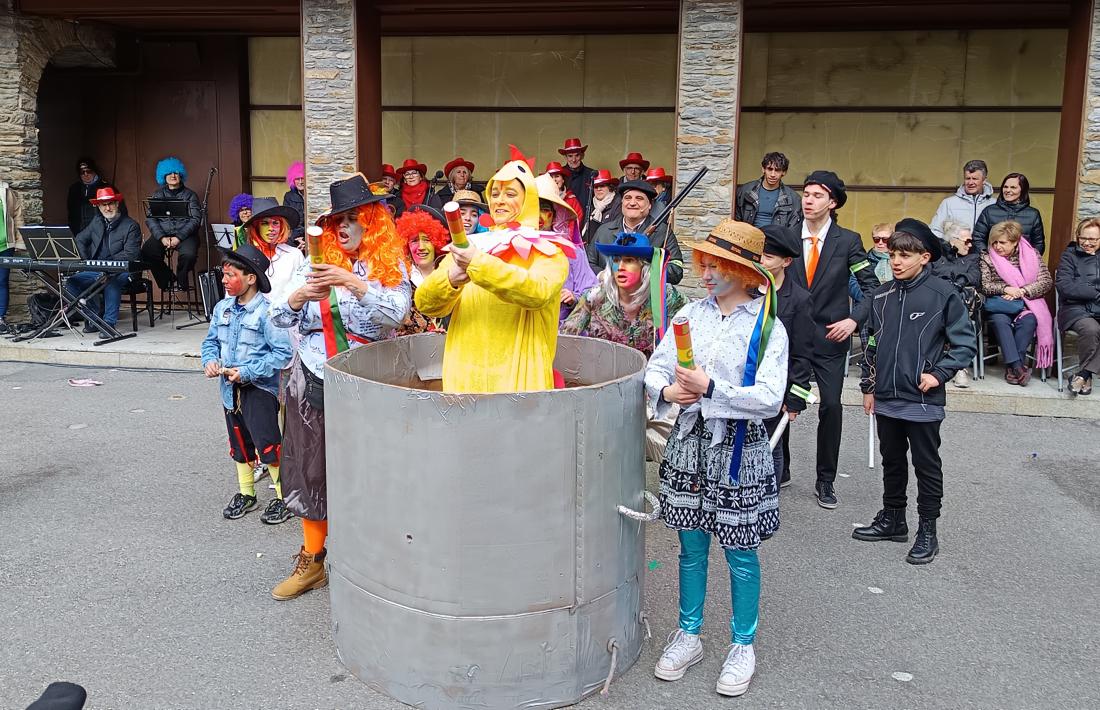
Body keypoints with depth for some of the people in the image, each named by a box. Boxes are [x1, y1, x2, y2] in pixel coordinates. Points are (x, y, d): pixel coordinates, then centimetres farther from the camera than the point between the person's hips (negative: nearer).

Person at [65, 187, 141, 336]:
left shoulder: (131, 226, -4)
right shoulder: (96, 223, 15)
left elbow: (131, 254, -13)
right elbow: (80, 239, 24)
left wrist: (106, 263, -20)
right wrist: (86, 261, 7)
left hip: (121, 272, -6)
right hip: (95, 271, 6)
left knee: (111, 282, -39)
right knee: (70, 283, -14)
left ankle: (109, 322, -28)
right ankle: (96, 311, 2)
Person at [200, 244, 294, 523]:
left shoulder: (267, 311, -17)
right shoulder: (222, 308, 5)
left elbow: (283, 352, -19)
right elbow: (210, 341, 18)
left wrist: (248, 372, -21)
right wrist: (210, 360, -4)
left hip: (259, 388, -7)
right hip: (230, 388, 7)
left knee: (267, 444, -8)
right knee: (239, 443, 18)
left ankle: (284, 497, 6)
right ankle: (246, 493, 33)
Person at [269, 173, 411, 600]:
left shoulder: (390, 267, 0)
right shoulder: (318, 264, 6)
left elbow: (397, 313, -18)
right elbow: (279, 317, 3)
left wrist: (355, 283, -26)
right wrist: (299, 296, -17)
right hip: (313, 384, 3)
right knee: (311, 469, 7)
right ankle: (311, 561, 19)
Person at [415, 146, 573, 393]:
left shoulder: (548, 252, 2)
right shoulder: (469, 247, 12)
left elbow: (538, 293, -21)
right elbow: (425, 304, 2)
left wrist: (479, 264, -25)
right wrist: (450, 279, -19)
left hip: (519, 379, -3)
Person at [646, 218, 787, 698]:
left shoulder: (768, 327, -9)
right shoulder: (691, 314, 1)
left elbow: (770, 399, -17)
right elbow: (655, 368, 3)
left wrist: (710, 388, -23)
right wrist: (667, 391, -19)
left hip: (738, 450, -3)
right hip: (689, 443, 3)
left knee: (740, 553, 8)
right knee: (691, 547, 14)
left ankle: (743, 645, 26)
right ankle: (688, 636, 31)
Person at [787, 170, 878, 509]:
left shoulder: (848, 241, -1)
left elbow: (871, 286, 0)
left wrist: (853, 319, -12)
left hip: (829, 338, -1)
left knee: (831, 406, -1)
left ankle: (826, 481, 13)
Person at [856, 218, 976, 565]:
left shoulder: (943, 294, -10)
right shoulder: (882, 296, 4)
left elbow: (966, 342, -6)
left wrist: (939, 373, -13)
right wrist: (868, 386, 14)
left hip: (923, 400, -5)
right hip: (886, 398, 5)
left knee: (927, 467, 7)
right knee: (892, 462, 18)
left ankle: (927, 532, 18)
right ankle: (892, 519, 33)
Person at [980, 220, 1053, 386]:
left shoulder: (1032, 254, 8)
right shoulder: (987, 257, 8)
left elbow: (1047, 282, 1)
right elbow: (984, 285, 0)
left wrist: (1021, 291, -12)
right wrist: (1006, 288, -16)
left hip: (1026, 304, 0)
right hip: (999, 305, 0)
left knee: (1029, 320, -33)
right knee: (1000, 320, -34)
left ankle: (1012, 367, -30)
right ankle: (1018, 366, -38)